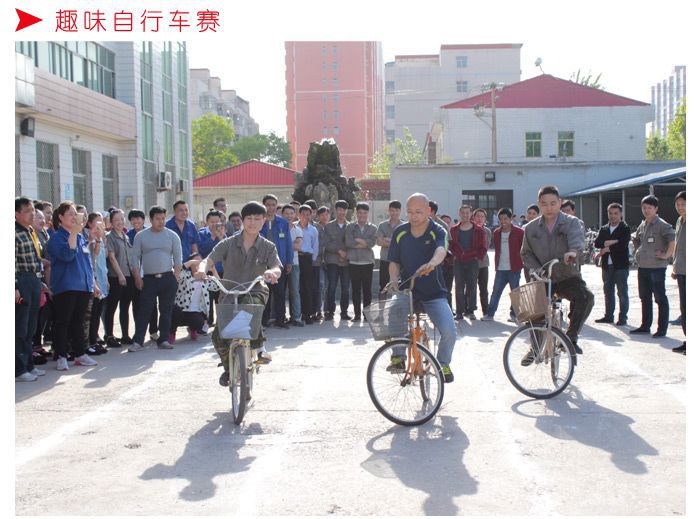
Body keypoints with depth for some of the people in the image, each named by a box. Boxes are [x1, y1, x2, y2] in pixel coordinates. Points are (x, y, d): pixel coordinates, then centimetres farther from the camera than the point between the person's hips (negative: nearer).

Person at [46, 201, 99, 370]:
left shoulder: (81, 237, 16)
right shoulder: (56, 237, -6)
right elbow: (67, 255, -23)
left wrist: (93, 283, 17)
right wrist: (73, 232, -21)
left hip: (84, 286, 7)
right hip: (65, 286, -6)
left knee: (78, 322, 12)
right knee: (62, 322, -1)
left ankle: (80, 354, 17)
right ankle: (61, 357, 4)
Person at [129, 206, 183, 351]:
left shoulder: (172, 235, 6)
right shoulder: (141, 236, 6)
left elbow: (178, 258, 5)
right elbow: (136, 257, 6)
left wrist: (176, 276, -4)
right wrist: (137, 277, -2)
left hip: (168, 278, 1)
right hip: (148, 279, 0)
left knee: (166, 310, 4)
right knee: (144, 310, -4)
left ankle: (163, 339, 12)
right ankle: (137, 341, -3)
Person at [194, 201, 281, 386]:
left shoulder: (268, 247, 3)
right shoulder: (228, 244, 3)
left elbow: (277, 268, -12)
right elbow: (209, 260, -8)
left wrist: (272, 272, -37)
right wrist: (202, 269, -32)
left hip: (255, 291, -1)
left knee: (248, 305, -39)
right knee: (218, 336, -12)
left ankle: (259, 346, -19)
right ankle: (228, 367, 19)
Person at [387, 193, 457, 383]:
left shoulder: (437, 231, -10)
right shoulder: (400, 232, 0)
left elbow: (441, 250, -32)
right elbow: (394, 262, 4)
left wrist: (432, 263, -55)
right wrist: (394, 280, -17)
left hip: (434, 293, -2)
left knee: (449, 331, -19)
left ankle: (443, 363, 12)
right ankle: (398, 357, -7)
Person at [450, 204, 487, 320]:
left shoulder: (478, 230, 3)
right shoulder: (454, 230, 7)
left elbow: (483, 248, 2)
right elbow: (450, 245, 6)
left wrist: (477, 257, -8)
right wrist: (456, 255, -7)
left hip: (472, 262, -1)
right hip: (458, 263, 1)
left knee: (472, 287, 2)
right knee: (459, 288, 1)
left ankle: (470, 311, 9)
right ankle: (459, 312, 4)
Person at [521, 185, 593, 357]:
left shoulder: (571, 222, -3)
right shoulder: (531, 228, 6)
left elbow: (576, 238, -25)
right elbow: (526, 253, 10)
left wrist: (573, 251, -49)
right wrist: (536, 269, -11)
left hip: (567, 277, -2)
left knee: (586, 297, -29)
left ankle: (571, 337, -13)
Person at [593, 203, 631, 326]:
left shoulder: (625, 229, 0)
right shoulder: (603, 229, 14)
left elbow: (622, 244, -14)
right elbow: (597, 243, -2)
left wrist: (606, 248, -11)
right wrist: (612, 242, -15)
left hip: (621, 265, -5)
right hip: (607, 265, 5)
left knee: (622, 293, -2)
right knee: (608, 292, 10)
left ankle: (622, 317, 3)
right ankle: (609, 316, 18)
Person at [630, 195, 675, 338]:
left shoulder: (661, 225, -12)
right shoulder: (642, 225, 12)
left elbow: (673, 239, -24)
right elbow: (635, 238, 31)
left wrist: (667, 255, -21)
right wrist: (637, 251, 20)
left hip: (657, 267, -8)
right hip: (642, 267, 8)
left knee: (660, 299, -2)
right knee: (645, 298, 15)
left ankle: (662, 329, 1)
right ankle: (645, 326, 25)